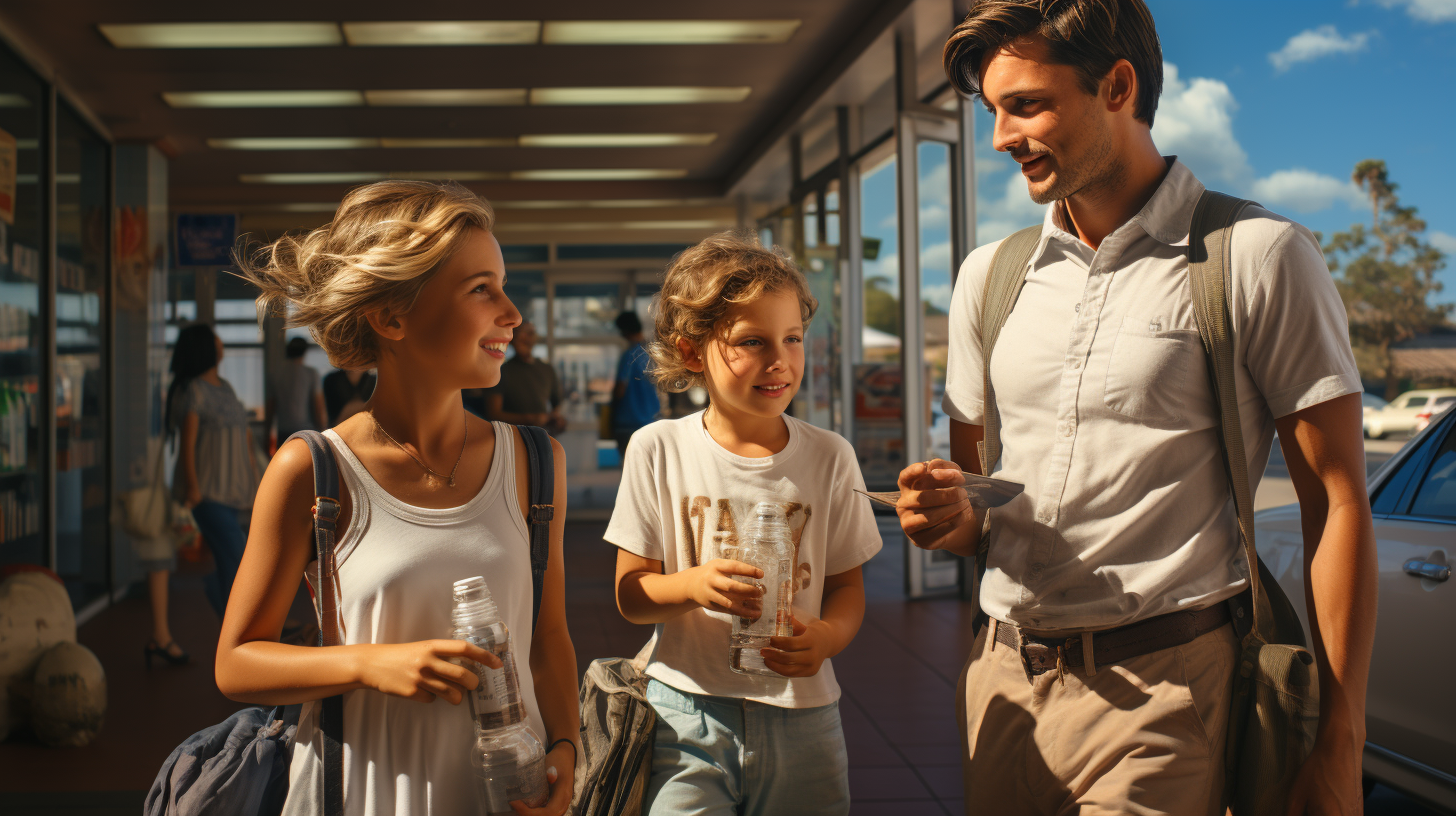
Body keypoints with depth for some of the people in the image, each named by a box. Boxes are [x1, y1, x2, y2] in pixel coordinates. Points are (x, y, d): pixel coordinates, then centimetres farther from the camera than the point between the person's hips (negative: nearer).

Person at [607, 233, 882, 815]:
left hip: (800, 713, 2)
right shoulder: (657, 451, -4)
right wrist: (692, 585, -21)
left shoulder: (829, 456, 0)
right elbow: (630, 593, 0)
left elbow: (847, 583, 6)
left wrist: (828, 635, -16)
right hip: (686, 707, -1)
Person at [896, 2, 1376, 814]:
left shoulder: (1259, 257, -5)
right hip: (1004, 677, 5)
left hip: (1162, 691, -5)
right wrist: (951, 516, -6)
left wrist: (1339, 746, -10)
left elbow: (1337, 503, -7)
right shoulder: (989, 276, 11)